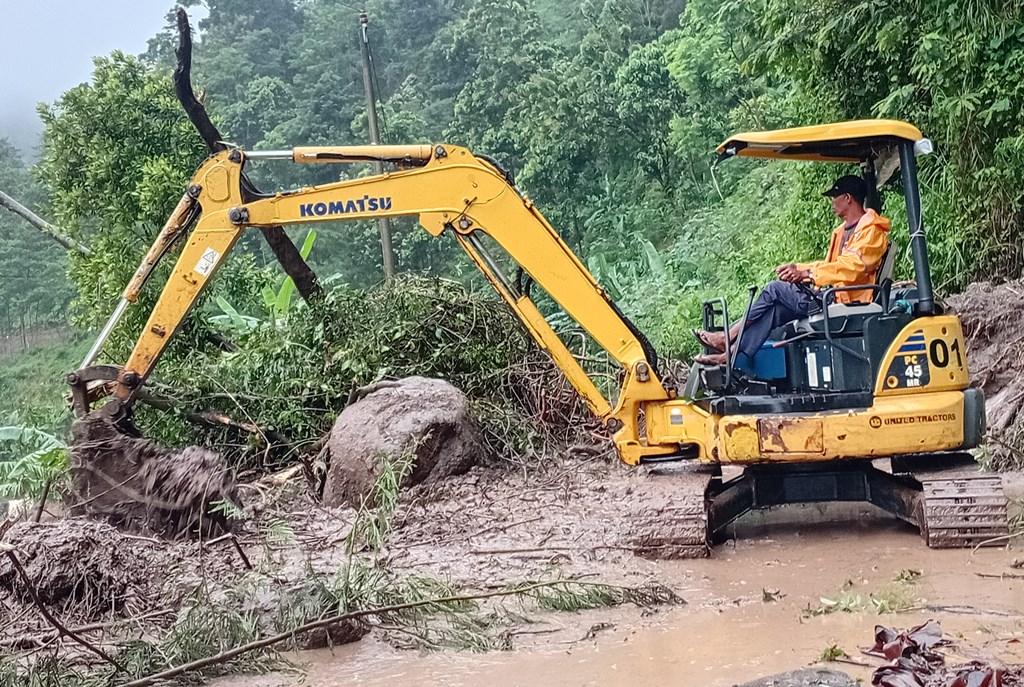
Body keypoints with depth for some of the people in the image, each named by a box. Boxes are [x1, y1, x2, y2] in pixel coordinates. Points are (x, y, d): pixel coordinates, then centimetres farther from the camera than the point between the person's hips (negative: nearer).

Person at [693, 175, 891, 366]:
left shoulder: (871, 231, -9)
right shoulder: (843, 231, 25)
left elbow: (852, 266, -23)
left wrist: (807, 273, -28)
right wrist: (797, 268, 12)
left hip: (845, 302, -9)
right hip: (830, 298, 9)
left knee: (775, 291, -13)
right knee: (776, 309, -8)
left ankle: (728, 338, -7)